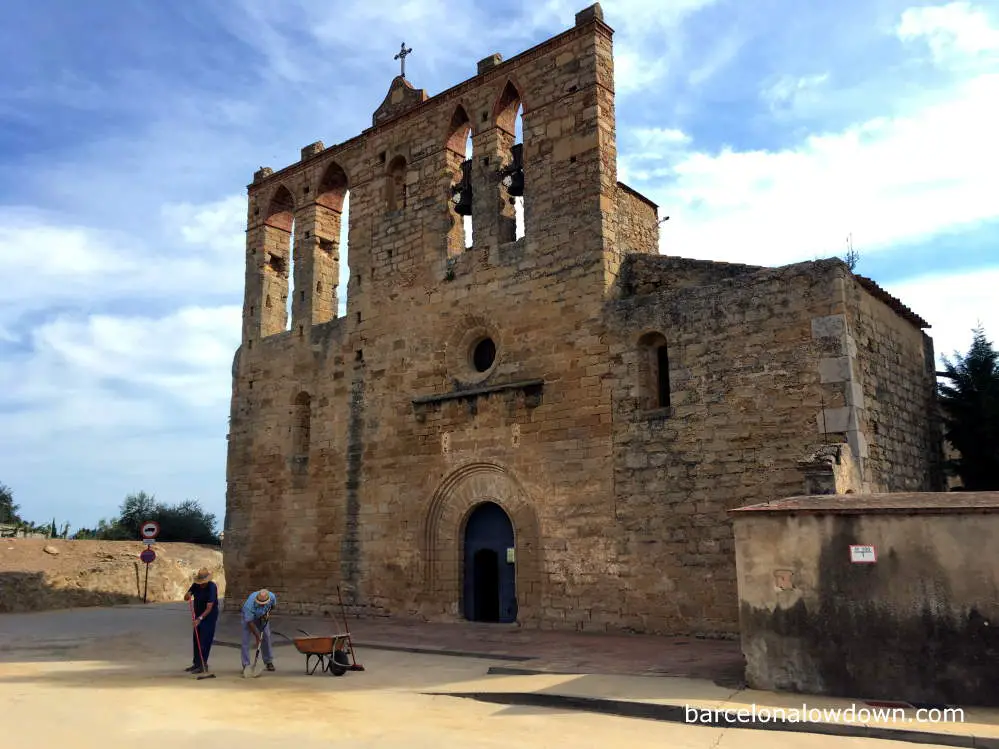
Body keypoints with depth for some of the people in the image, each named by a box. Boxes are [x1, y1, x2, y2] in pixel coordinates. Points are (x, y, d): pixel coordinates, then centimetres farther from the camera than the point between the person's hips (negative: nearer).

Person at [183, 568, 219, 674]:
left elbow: (209, 608, -27)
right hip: (198, 616, 7)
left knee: (205, 641, -8)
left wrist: (200, 618, -37)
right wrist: (188, 595, -25)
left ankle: (203, 665, -3)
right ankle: (196, 663, 23)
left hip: (209, 617, -7)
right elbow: (185, 598, -2)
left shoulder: (212, 587, -25)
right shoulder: (195, 585, -5)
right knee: (196, 640, 12)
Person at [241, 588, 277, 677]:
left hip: (262, 617, 4)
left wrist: (268, 613, -17)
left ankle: (269, 662, 14)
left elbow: (273, 605, -2)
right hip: (249, 616, -4)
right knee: (246, 640, -13)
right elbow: (250, 622, -33)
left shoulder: (272, 597, -30)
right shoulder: (250, 604, -41)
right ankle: (246, 665, -7)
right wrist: (257, 636, -29)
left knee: (266, 637, 2)